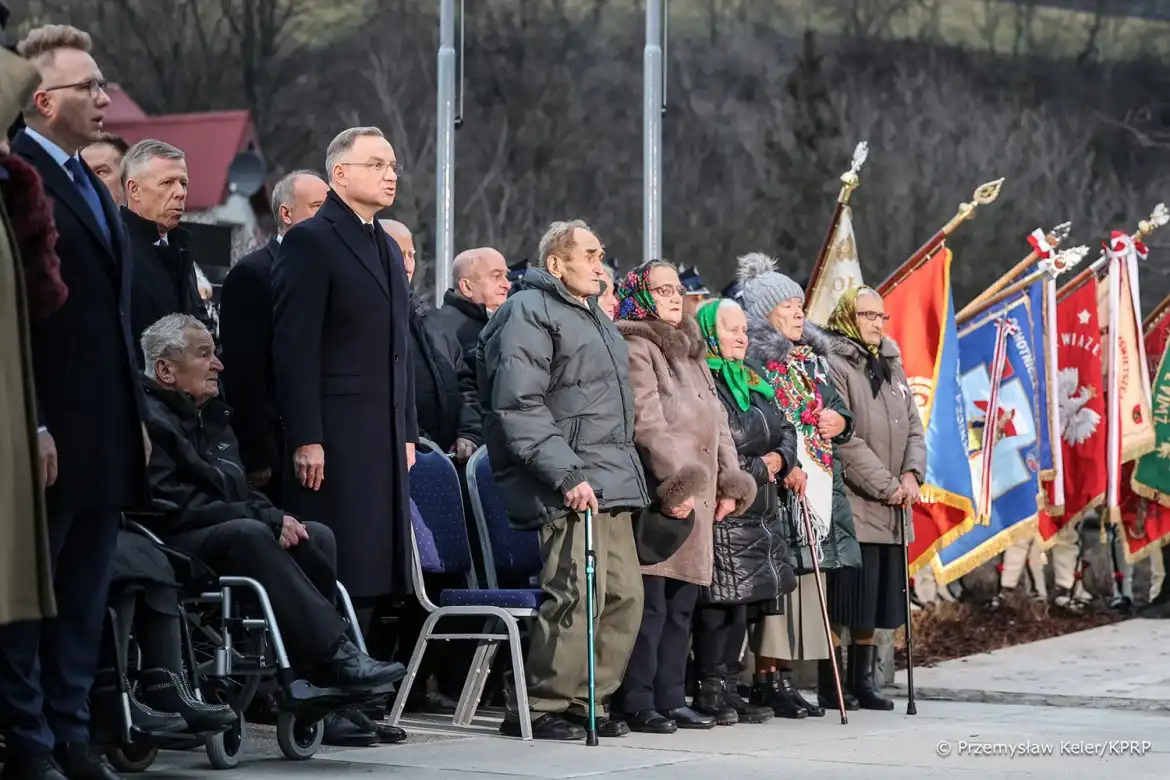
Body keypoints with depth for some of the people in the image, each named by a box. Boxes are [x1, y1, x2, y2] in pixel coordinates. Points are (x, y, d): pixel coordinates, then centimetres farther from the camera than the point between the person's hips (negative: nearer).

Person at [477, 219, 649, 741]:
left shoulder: (592, 317, 24)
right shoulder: (529, 313, -7)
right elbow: (518, 406, -16)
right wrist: (566, 474, -21)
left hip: (610, 483, 10)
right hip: (569, 488, -10)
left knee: (624, 594, 7)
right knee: (577, 593, -16)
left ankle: (584, 701, 16)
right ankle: (541, 708, -7)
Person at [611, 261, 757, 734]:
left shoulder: (691, 352, 23)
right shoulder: (635, 348, -5)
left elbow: (717, 422, 22)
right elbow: (648, 423, -15)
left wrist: (730, 483, 12)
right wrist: (677, 483, -20)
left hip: (698, 498, 9)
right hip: (657, 497, -9)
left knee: (681, 605, 9)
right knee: (650, 605, -10)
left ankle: (670, 698, 14)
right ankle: (637, 703, -7)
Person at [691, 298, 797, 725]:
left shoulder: (754, 378, 20)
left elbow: (785, 430, 23)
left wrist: (779, 459, 0)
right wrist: (759, 470, -8)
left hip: (763, 511, 8)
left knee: (745, 601, 8)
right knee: (724, 600, -9)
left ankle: (727, 686, 14)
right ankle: (712, 692, -4)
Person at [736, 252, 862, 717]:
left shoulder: (811, 360, 21)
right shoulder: (751, 363, -6)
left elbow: (836, 408, 27)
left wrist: (840, 421, 4)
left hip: (820, 484, 8)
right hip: (778, 488, -8)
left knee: (815, 572, 5)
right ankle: (770, 677, -8)